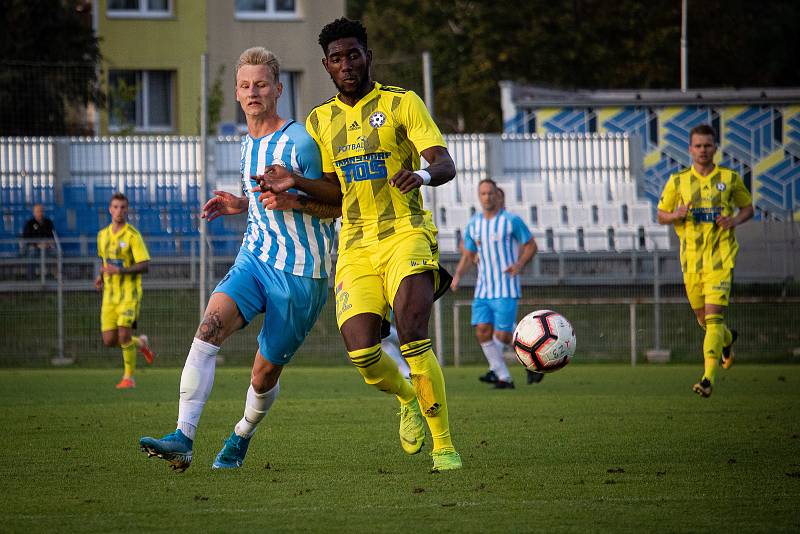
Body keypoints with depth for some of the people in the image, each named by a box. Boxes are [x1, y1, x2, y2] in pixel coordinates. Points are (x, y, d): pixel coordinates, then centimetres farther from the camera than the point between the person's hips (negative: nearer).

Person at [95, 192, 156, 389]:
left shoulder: (132, 235, -9)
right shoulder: (103, 235, 10)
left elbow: (145, 266, -13)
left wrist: (120, 271, -24)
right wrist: (101, 276, 8)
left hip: (129, 293, -6)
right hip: (110, 294, 6)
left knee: (124, 335, -15)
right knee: (109, 341, 0)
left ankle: (129, 377, 0)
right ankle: (141, 343, 29)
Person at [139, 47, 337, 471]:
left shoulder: (300, 142, -12)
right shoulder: (248, 144, 12)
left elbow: (339, 204, -9)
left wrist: (292, 200, -24)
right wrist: (240, 205, 9)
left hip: (300, 273, -5)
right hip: (254, 257, 5)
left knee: (265, 374, 3)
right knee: (210, 325, -22)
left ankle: (241, 437, 36)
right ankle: (183, 439, -29)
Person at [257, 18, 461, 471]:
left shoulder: (402, 103, -1)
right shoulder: (320, 120, 14)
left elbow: (446, 165, -10)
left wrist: (423, 175, -33)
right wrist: (294, 183, 2)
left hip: (407, 233, -4)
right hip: (356, 245, 4)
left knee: (413, 338, -23)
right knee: (362, 351, -13)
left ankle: (445, 446, -11)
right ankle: (408, 400, 22)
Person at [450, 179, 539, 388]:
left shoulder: (511, 221, -6)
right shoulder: (473, 225, 8)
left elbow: (531, 245, 1)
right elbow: (468, 256, 14)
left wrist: (519, 265, -16)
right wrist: (458, 275, -3)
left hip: (506, 288, -5)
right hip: (483, 289, 5)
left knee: (502, 335, -10)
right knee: (482, 330, -5)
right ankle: (504, 378, 2)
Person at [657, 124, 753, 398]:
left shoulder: (730, 178, 2)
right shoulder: (678, 181, 5)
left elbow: (748, 207, 14)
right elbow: (661, 215, 12)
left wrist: (735, 220, -8)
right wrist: (676, 215, -11)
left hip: (721, 255, -3)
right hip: (691, 258, 3)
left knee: (713, 316, -16)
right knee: (703, 319, 13)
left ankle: (709, 377, -20)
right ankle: (727, 339, 48)